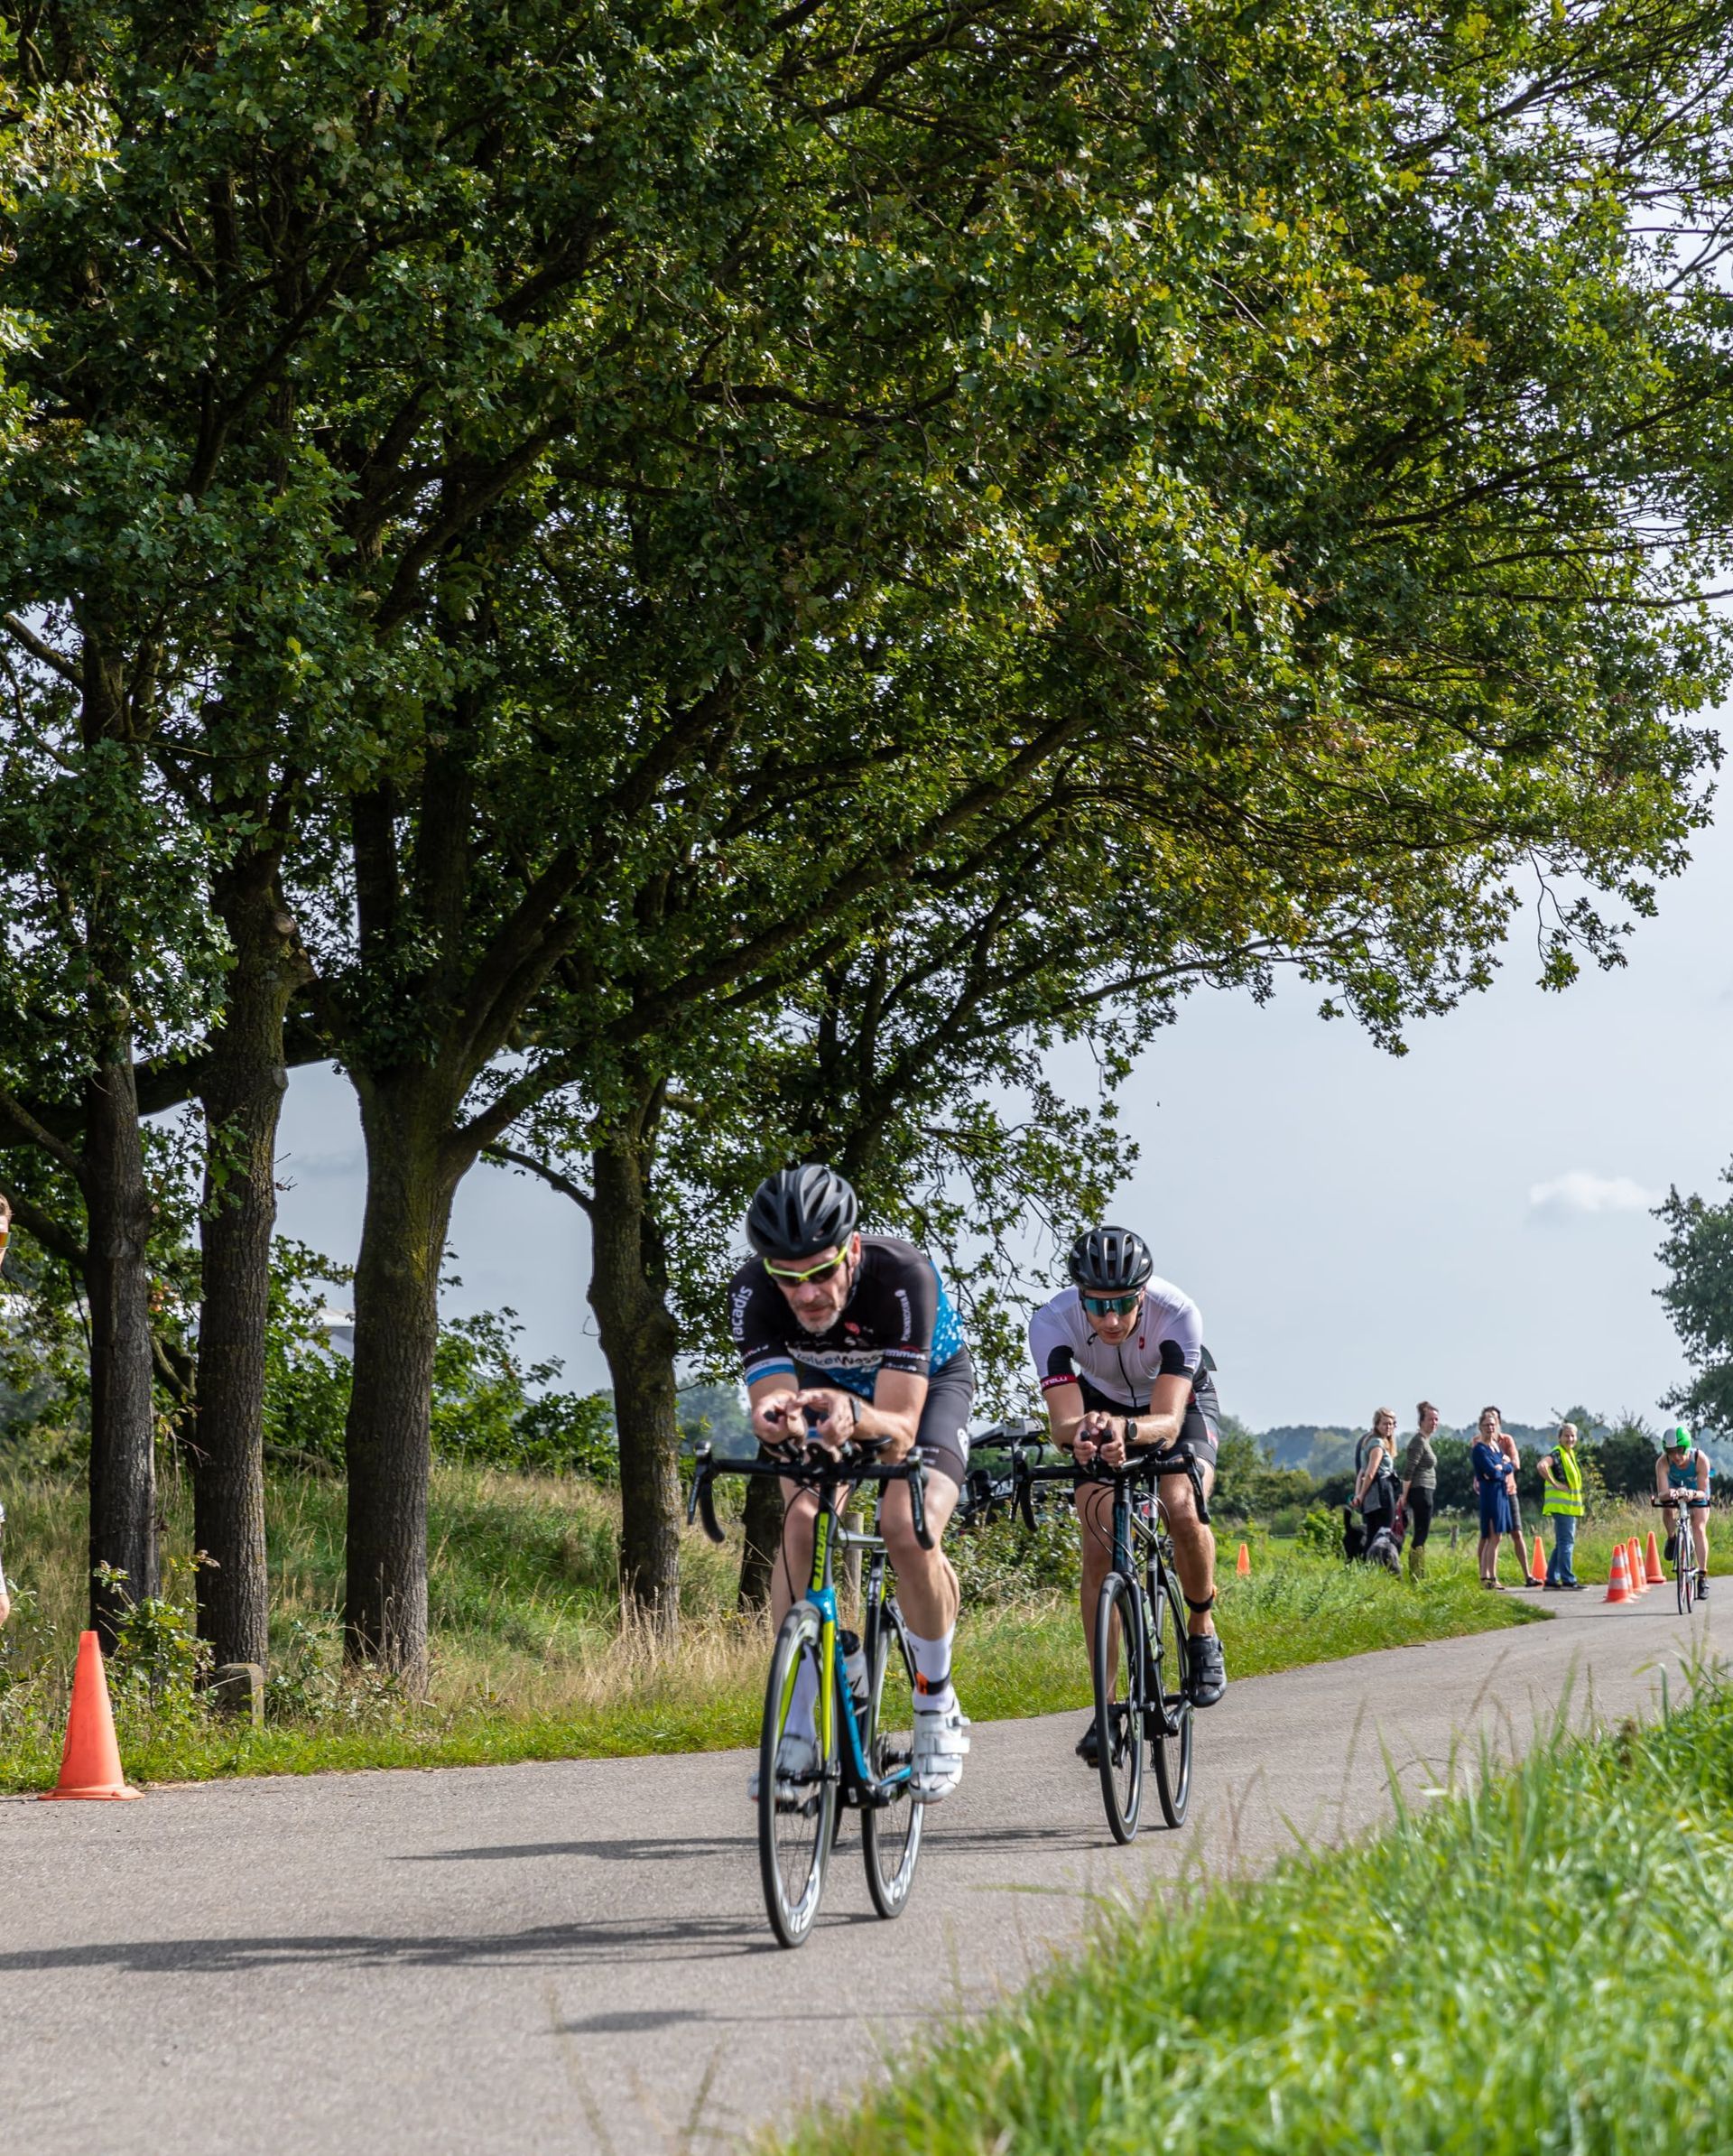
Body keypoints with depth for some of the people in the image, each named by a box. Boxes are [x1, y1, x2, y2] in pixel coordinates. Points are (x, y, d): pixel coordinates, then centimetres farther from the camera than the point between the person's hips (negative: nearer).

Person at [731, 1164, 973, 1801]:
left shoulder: (902, 1276, -40)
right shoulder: (753, 1294, -32)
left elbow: (899, 1428, -41)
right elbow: (770, 1406, -35)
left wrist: (853, 1416, -63)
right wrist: (774, 1419, -58)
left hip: (929, 1382, -2)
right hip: (825, 1384, 2)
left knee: (909, 1530, -26)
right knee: (801, 1523, -23)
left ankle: (937, 1708, -4)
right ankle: (796, 1730, -12)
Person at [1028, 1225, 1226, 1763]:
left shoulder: (1176, 1314, -37)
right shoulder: (1052, 1322, -34)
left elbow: (1168, 1421, -44)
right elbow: (1063, 1422, -40)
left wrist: (1128, 1430, -65)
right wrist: (1082, 1431, -63)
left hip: (1183, 1402, -2)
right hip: (1103, 1402, 2)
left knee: (1181, 1508, -29)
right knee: (1098, 1546, -15)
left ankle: (1202, 1629, 0)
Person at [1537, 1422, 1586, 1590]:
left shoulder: (1570, 1454, 18)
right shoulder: (1557, 1454, -11)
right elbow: (1542, 1465, -29)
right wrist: (1554, 1484, -24)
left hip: (1570, 1506, 10)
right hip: (1561, 1505, -10)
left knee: (1562, 1544, 12)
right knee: (1566, 1542, -10)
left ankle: (1551, 1579, 16)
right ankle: (1568, 1580, -10)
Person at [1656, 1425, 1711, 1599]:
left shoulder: (1700, 1459, -36)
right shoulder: (1663, 1463, -34)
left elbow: (1703, 1492, -32)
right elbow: (1661, 1494, -36)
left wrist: (1692, 1493, -53)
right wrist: (1668, 1494, -59)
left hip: (1696, 1491, -1)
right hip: (1675, 1488, 1)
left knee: (1699, 1529, -13)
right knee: (1667, 1509, -29)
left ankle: (1702, 1576, -8)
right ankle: (1672, 1538, 2)